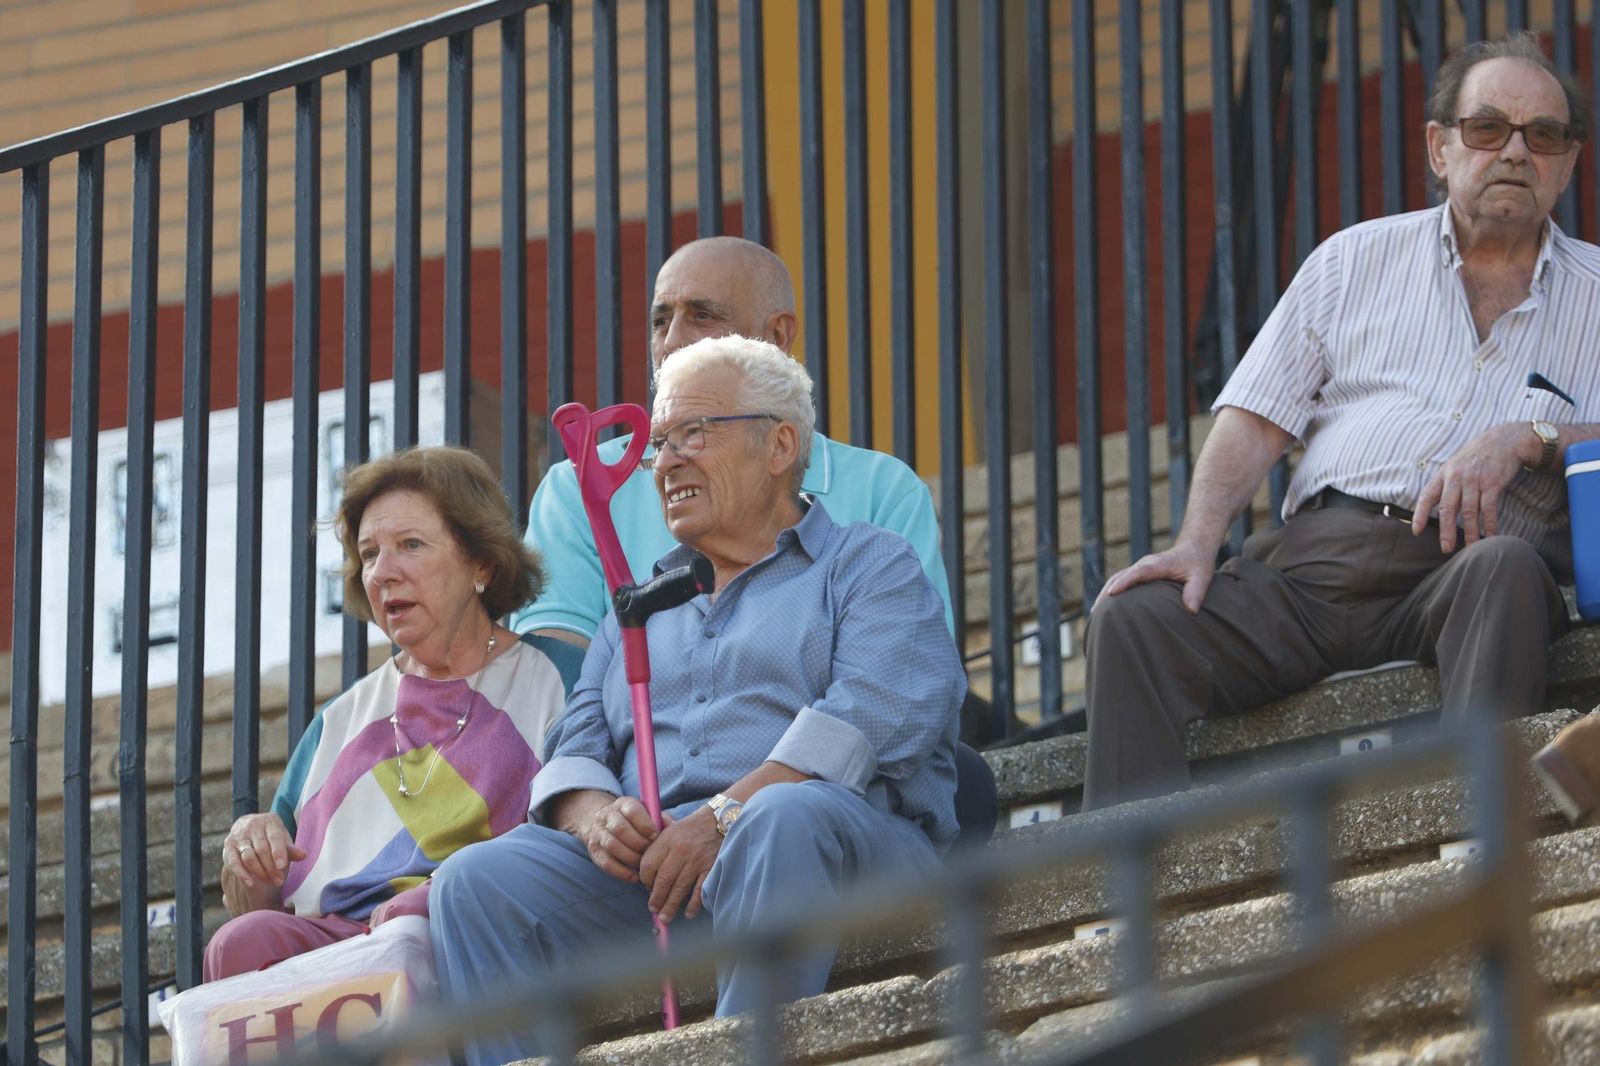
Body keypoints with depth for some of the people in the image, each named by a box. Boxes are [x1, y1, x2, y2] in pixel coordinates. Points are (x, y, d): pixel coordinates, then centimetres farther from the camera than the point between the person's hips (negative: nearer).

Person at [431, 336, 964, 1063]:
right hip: (646, 866, 5)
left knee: (783, 819, -40)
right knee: (480, 880, -21)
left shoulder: (868, 564, 13)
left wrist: (727, 817, -18)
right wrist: (595, 818, -6)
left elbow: (884, 713, -7)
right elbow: (575, 749, 22)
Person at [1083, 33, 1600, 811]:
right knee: (1134, 617, -23)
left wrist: (1526, 439, -11)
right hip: (1318, 553, 2)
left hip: (1468, 562, -2)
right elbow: (1255, 422, 13)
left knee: (1506, 570, -39)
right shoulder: (1357, 261, 21)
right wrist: (1197, 542, -4)